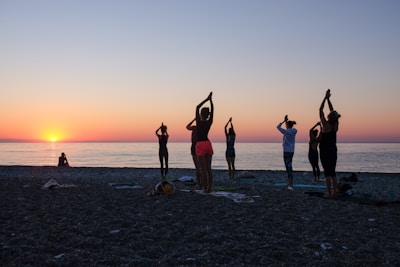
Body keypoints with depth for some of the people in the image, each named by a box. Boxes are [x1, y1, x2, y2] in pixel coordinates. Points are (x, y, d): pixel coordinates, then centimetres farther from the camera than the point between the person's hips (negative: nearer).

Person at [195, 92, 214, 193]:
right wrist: (210, 99, 8)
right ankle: (209, 188, 9)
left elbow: (197, 107, -3)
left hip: (200, 145, -5)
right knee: (208, 168, 8)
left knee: (203, 169, -3)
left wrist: (207, 99, -1)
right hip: (208, 144, 5)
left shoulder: (199, 122, -10)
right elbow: (212, 109, 8)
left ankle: (205, 188, -2)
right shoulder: (210, 122, 0)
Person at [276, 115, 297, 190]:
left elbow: (278, 127, -7)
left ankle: (290, 184, -12)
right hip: (291, 151, 8)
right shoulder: (293, 132, 8)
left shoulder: (287, 132, -14)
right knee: (289, 166, 17)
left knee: (288, 167, -9)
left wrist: (284, 121, 0)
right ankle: (289, 183, 25)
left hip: (287, 151, -8)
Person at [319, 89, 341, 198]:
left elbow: (321, 110, -9)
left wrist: (325, 98, -3)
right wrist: (328, 99, 12)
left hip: (325, 151, -6)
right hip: (333, 151, 6)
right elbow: (332, 110, 11)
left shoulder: (326, 124, -14)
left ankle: (329, 193, -5)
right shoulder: (336, 124, 1)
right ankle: (334, 193, 13)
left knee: (327, 172, -5)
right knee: (333, 172, 10)